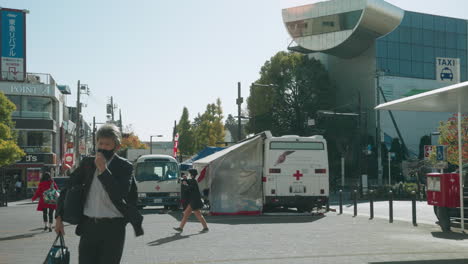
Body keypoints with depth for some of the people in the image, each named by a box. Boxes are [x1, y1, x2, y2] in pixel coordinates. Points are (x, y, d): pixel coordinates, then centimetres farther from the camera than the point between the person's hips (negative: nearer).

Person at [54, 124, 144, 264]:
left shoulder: (124, 166, -4)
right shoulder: (87, 163, 8)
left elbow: (120, 195, -17)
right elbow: (68, 189, 14)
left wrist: (103, 170, -19)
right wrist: (59, 217, 8)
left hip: (113, 228, -3)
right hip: (89, 226, 4)